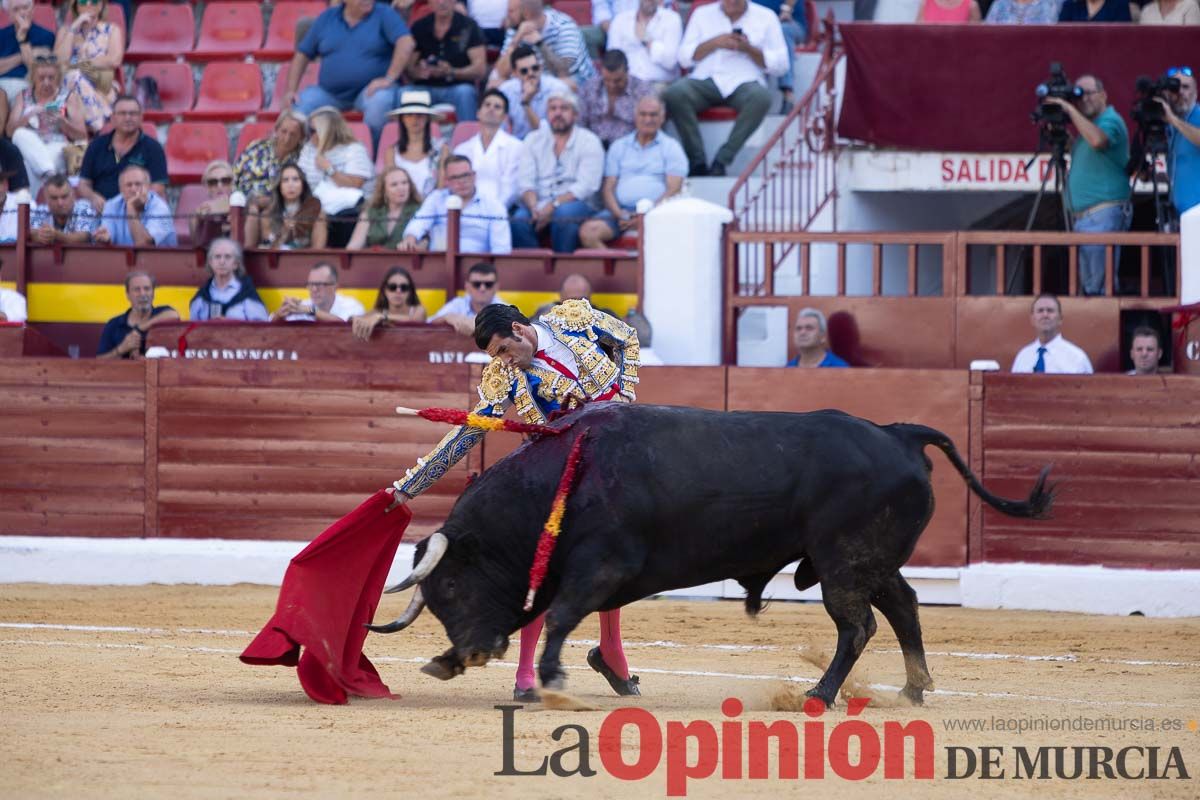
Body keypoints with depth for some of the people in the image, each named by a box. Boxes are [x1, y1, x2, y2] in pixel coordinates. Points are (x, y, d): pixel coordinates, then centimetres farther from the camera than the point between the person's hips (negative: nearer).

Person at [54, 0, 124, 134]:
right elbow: (61, 59, 0)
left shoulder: (112, 30, 13)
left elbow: (115, 60, -7)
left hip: (102, 89, -2)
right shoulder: (65, 31, 20)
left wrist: (78, 64, -5)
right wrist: (74, 29, -1)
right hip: (69, 84, 2)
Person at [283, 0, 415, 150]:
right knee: (296, 107, -20)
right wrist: (290, 91, 1)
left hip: (369, 89, -3)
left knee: (380, 101, -37)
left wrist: (389, 79, -25)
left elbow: (406, 43, -15)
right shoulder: (327, 18, 10)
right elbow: (302, 54, 12)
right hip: (329, 92, 3)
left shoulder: (383, 14, -2)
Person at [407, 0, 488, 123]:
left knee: (464, 92, -35)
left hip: (457, 86, -2)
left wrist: (451, 72, -24)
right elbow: (409, 68, 7)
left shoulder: (468, 26, 0)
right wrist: (418, 72, -18)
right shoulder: (419, 27, 8)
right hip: (425, 87, 2)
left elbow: (480, 69, -7)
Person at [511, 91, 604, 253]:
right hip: (539, 204, 2)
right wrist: (534, 208, -17)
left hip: (574, 203, -2)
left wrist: (553, 206, -19)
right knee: (520, 219, -31)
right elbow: (525, 182, 4)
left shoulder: (589, 141, 5)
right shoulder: (534, 140, 15)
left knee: (564, 214, -37)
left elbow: (586, 186, -8)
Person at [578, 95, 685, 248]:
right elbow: (608, 187, 15)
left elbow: (673, 190, 1)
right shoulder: (619, 146, 22)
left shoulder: (671, 147, 12)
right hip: (620, 210, 3)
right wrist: (618, 213, -7)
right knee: (588, 231, -27)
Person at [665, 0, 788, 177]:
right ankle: (697, 162, -28)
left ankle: (721, 161, -32)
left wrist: (749, 49, -5)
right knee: (674, 94, -32)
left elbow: (780, 65, 9)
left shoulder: (766, 18, 15)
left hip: (744, 82, -1)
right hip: (705, 80, 1)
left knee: (761, 98, -37)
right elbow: (684, 58, 10)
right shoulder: (702, 14, 19)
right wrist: (715, 43, -4)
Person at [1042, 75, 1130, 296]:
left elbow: (1098, 140, -29)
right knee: (1088, 286, 7)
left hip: (1104, 214, -10)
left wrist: (1070, 110, -23)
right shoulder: (1089, 125, 23)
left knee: (1098, 286, -14)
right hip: (1083, 217, 10)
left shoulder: (1111, 121, -8)